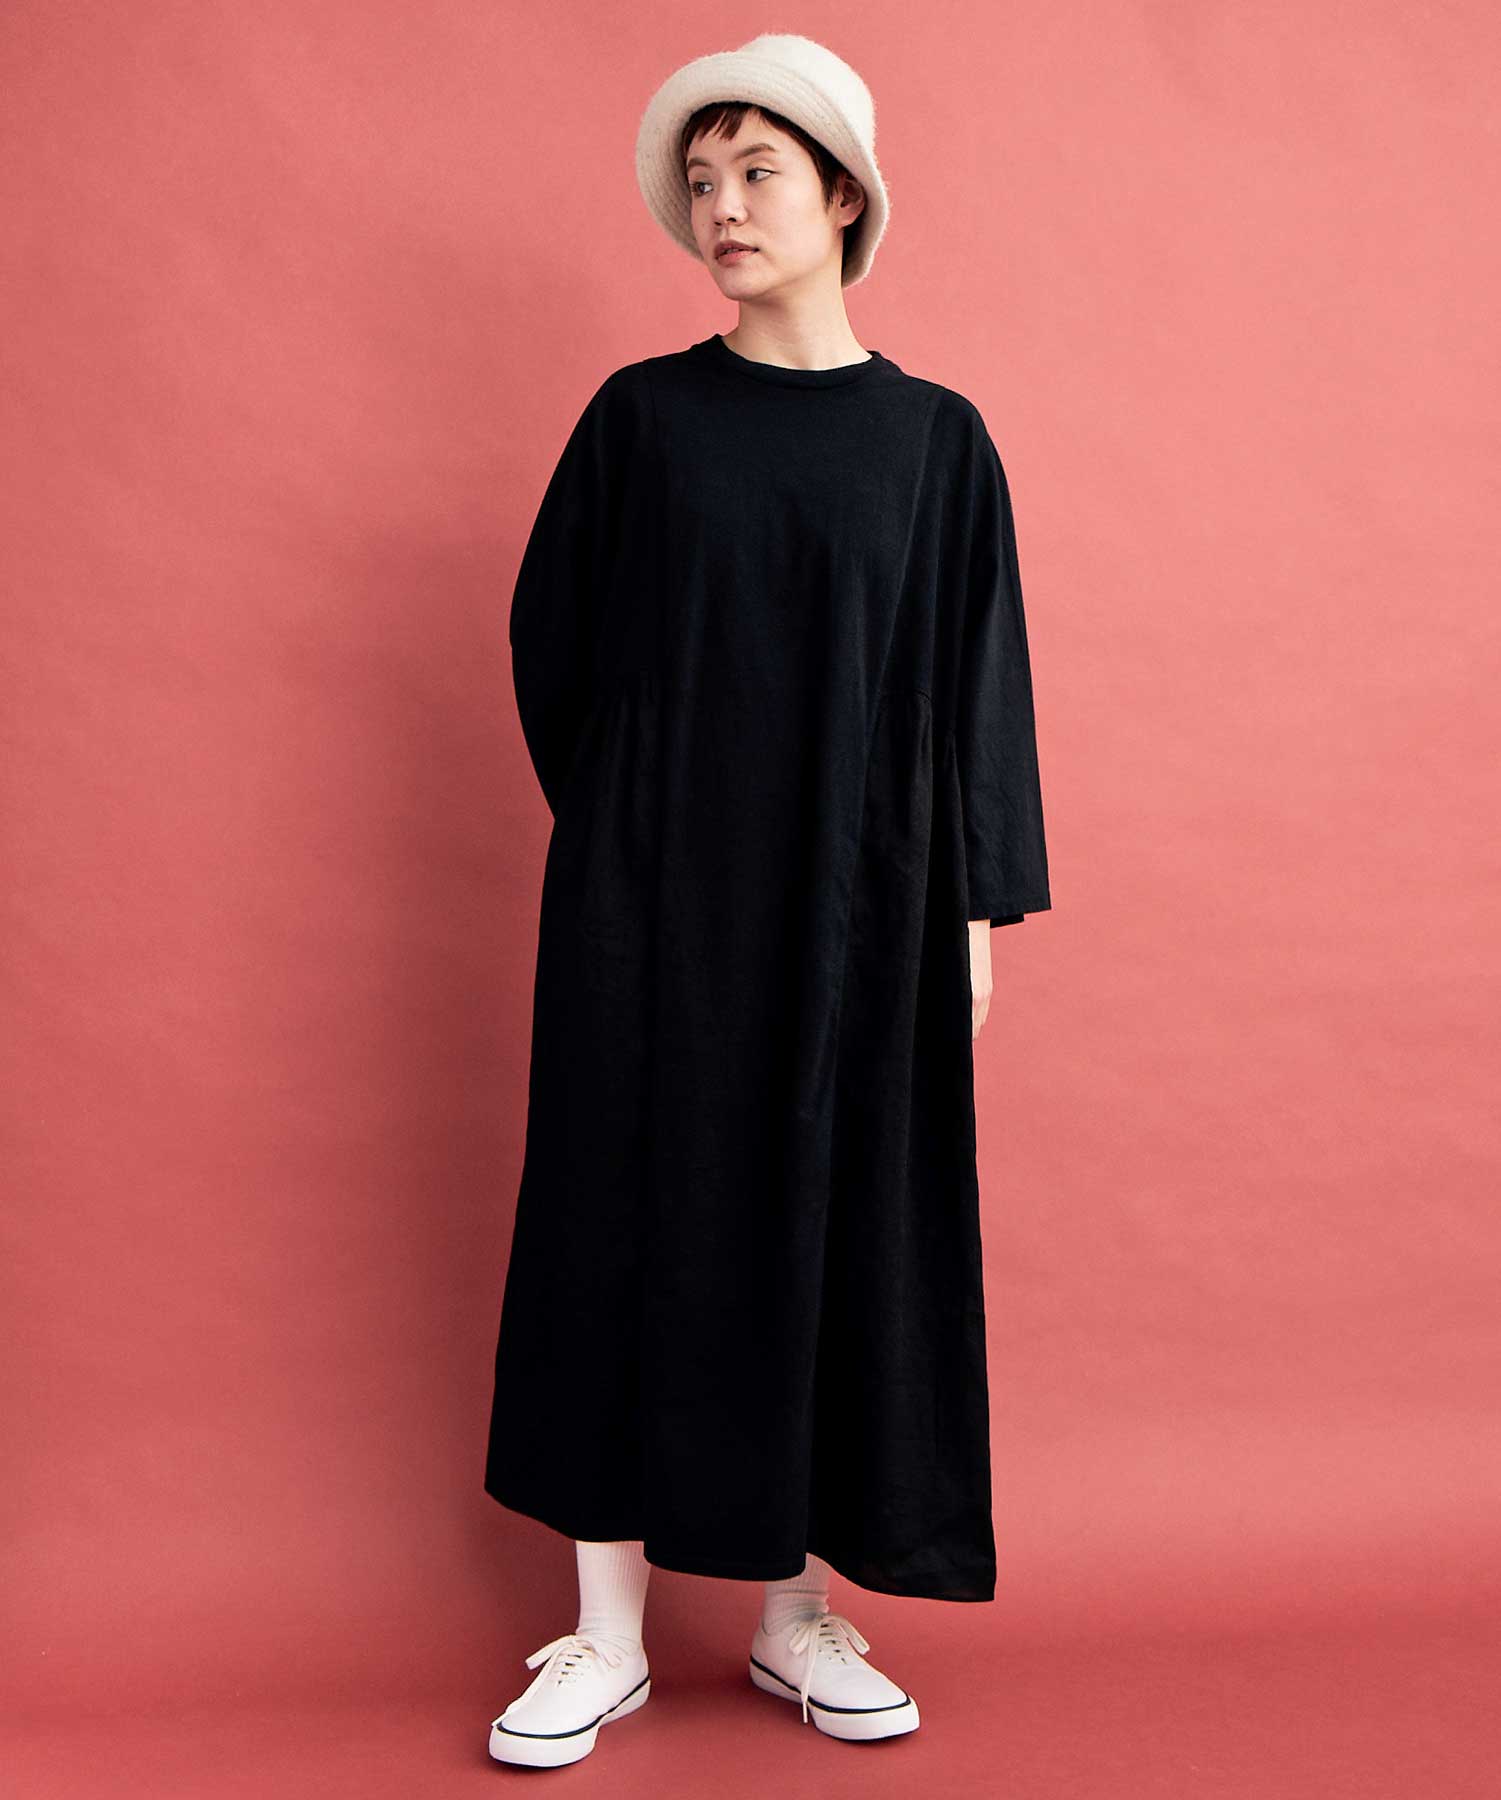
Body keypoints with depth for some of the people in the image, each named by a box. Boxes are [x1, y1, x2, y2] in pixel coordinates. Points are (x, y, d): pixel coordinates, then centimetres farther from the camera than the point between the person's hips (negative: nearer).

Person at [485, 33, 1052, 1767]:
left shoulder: (935, 437, 5)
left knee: (835, 1230, 4)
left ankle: (796, 1610, 20)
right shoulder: (639, 415, 4)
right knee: (629, 1219, 1)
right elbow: (547, 630, 9)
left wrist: (978, 911, -1)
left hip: (854, 908, 1)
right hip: (655, 905, 0)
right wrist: (617, 821, 5)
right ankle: (609, 1634, 13)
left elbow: (977, 683, 3)